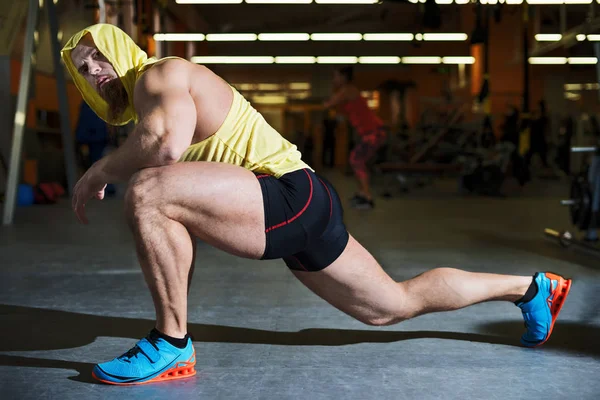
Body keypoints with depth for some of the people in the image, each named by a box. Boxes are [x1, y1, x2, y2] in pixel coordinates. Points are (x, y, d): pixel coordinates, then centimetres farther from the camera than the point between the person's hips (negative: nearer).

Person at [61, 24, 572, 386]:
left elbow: (167, 143, -30)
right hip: (293, 217, 11)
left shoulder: (158, 74, -5)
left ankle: (171, 345, -14)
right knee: (396, 305, 22)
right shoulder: (151, 108, 23)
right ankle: (532, 287, 38)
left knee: (148, 192, -25)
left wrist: (99, 171, -15)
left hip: (292, 198, -11)